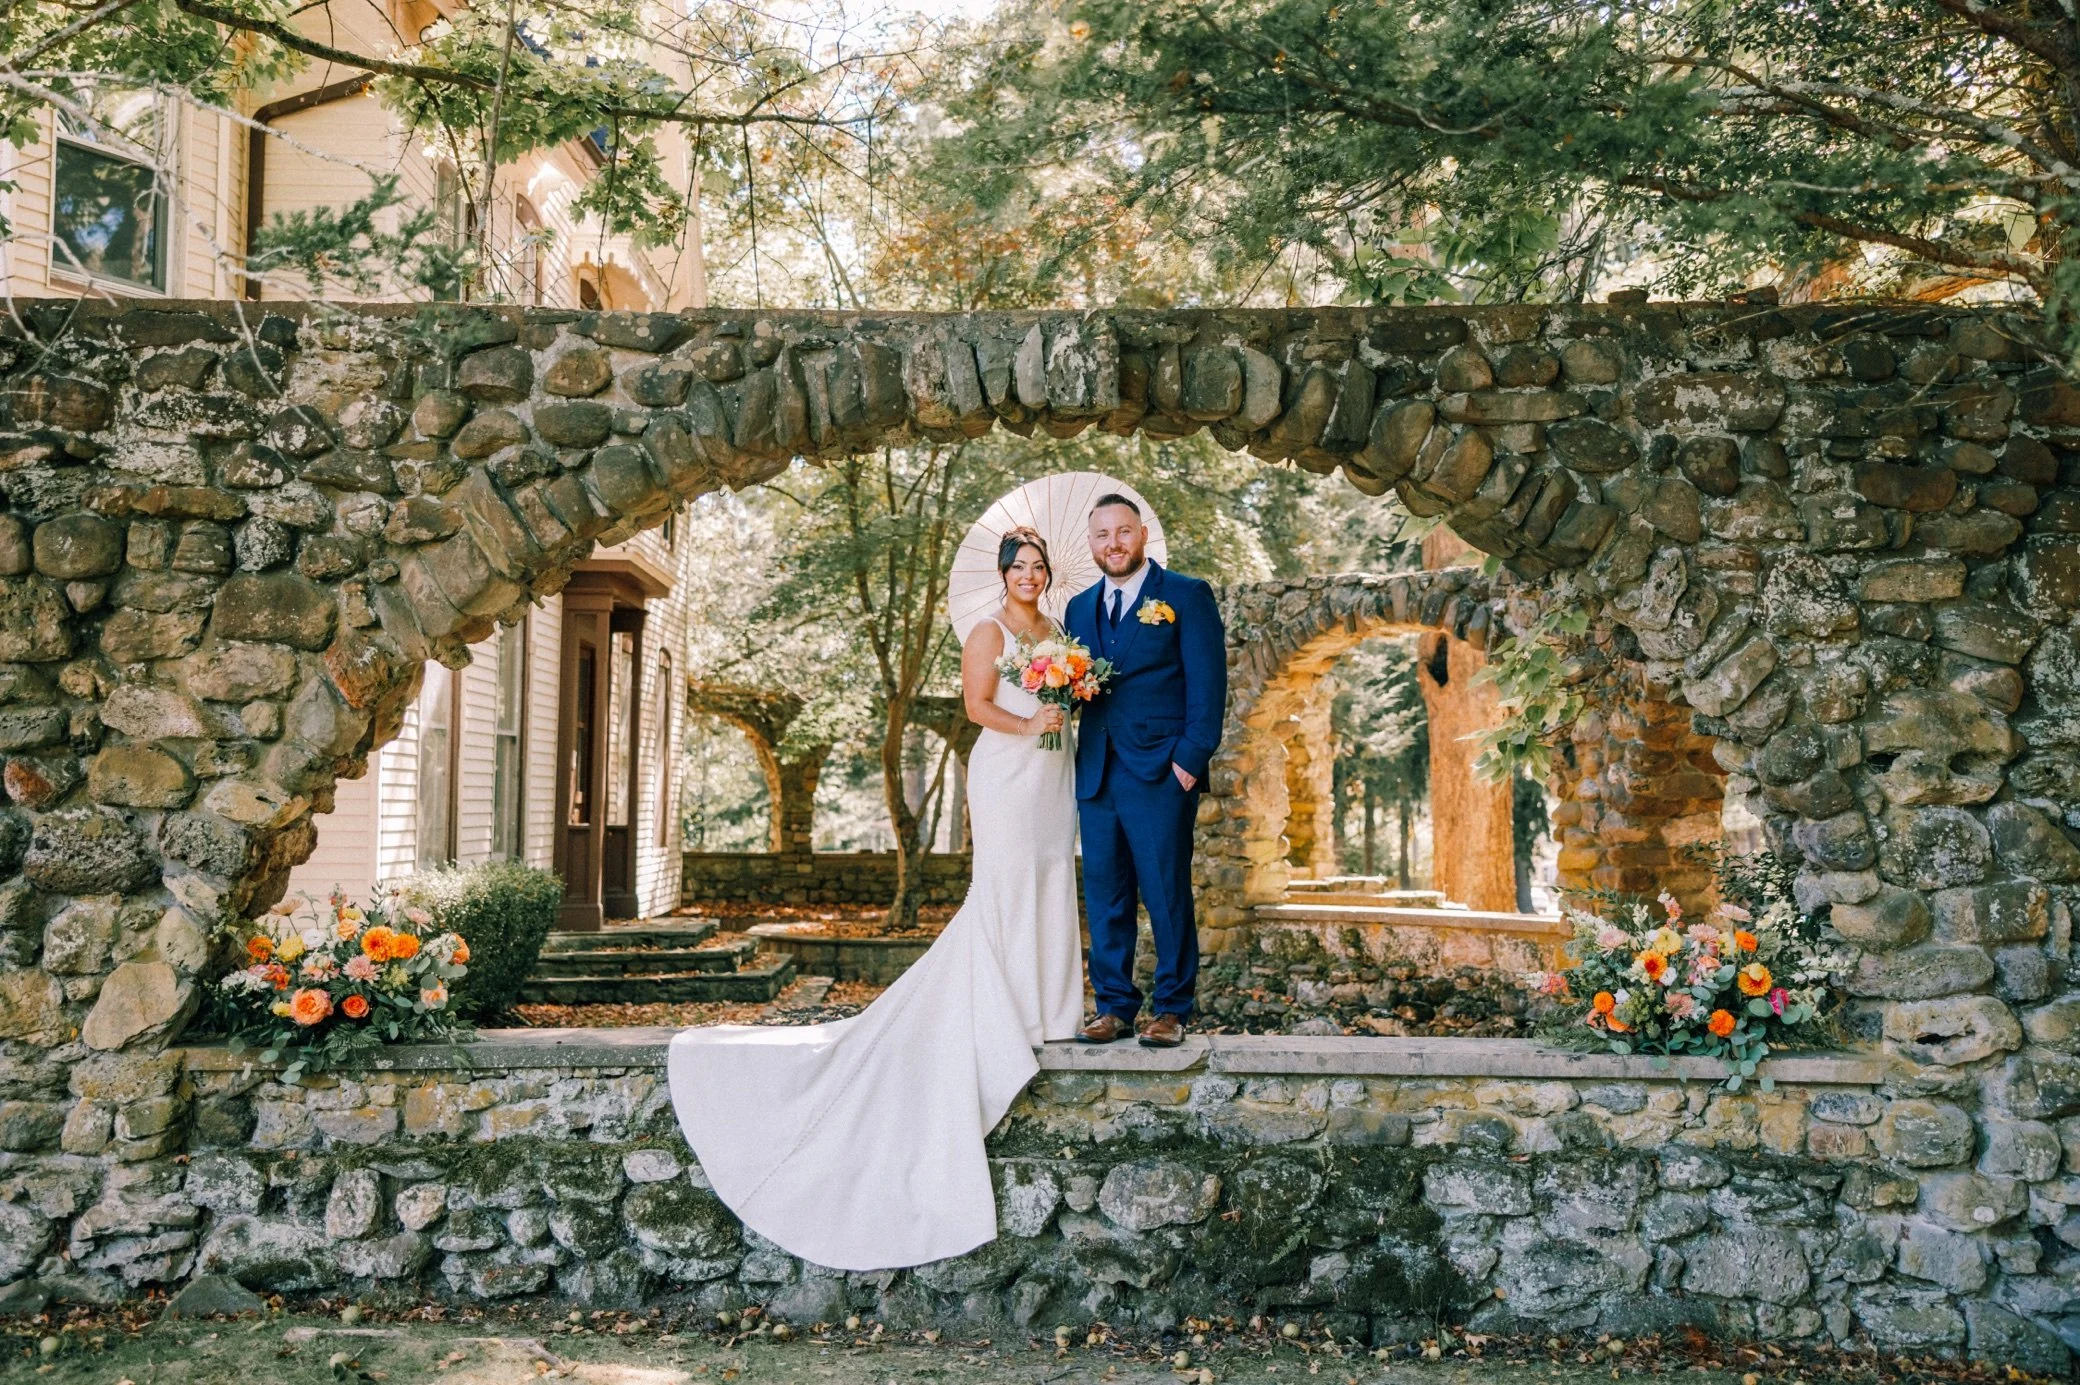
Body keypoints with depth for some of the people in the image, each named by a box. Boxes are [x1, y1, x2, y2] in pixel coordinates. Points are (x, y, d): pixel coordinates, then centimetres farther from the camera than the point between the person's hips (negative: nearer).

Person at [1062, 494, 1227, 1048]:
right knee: (1104, 896, 8)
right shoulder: (1079, 607, 17)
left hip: (1161, 773, -5)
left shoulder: (1186, 595, 1)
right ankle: (1114, 1006, 17)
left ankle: (1172, 1009, 11)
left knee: (1166, 894, 0)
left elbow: (1208, 684, -5)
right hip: (1096, 774, 5)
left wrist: (1191, 759, -12)